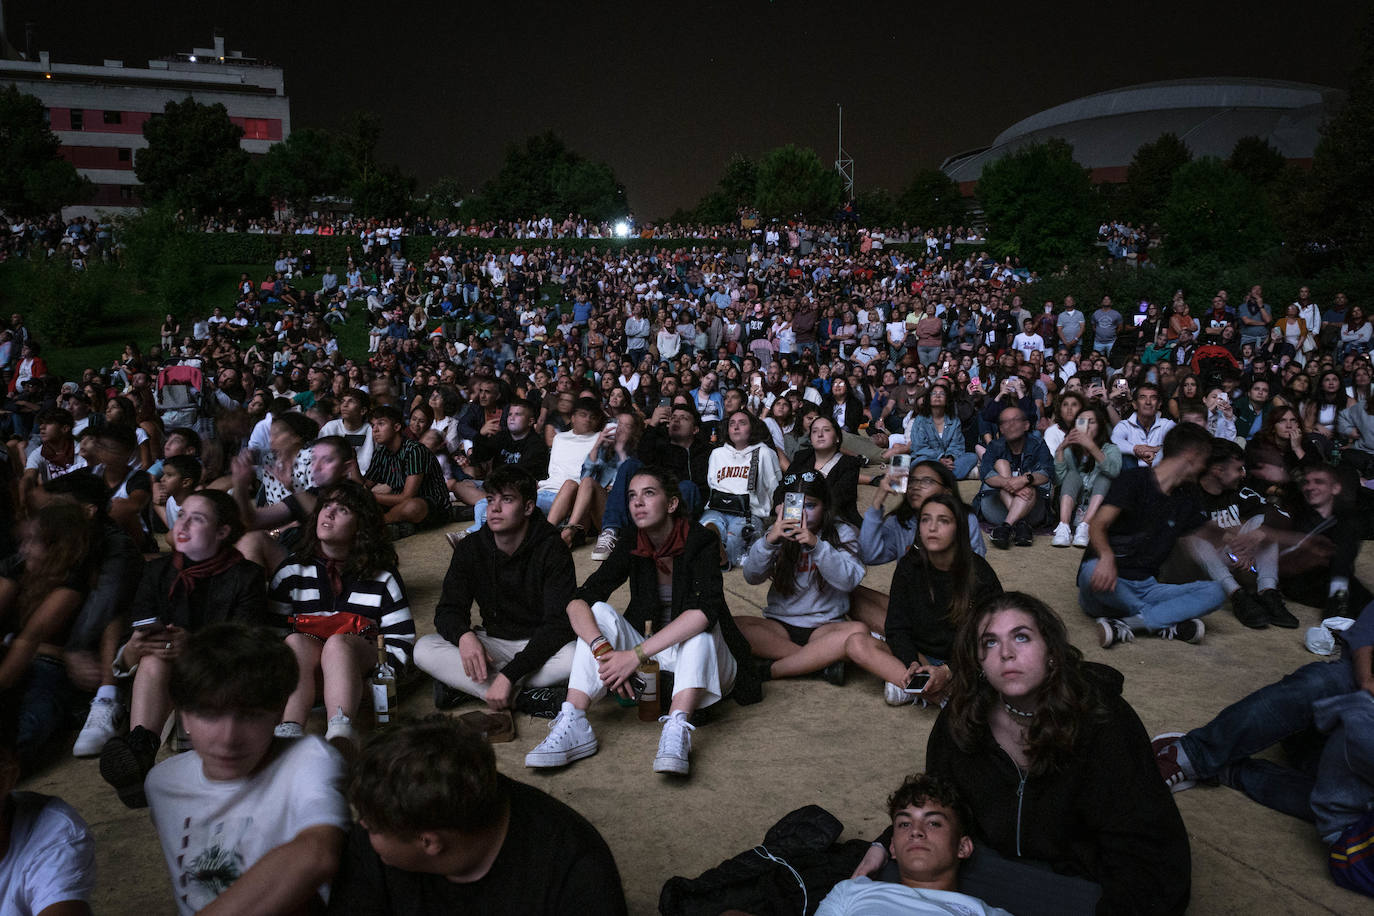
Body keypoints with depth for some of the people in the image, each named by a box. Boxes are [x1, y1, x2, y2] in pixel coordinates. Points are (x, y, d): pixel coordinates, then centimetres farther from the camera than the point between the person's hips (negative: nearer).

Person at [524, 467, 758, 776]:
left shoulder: (700, 542, -15)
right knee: (599, 612, -18)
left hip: (701, 661, -3)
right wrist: (603, 650, -34)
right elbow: (578, 602, -14)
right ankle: (573, 725, -30)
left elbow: (704, 610, -32)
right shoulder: (631, 548, -4)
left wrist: (637, 653, -35)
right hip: (647, 662, 4)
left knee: (699, 627, -33)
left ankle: (676, 728, -46)